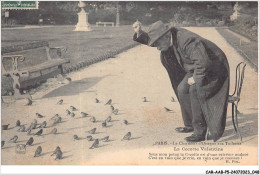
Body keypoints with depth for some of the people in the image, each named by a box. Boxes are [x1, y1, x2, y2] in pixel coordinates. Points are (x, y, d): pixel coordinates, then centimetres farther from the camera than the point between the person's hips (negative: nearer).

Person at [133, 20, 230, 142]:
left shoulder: (188, 41, -33)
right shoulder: (170, 36, -4)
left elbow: (203, 61, -39)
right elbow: (150, 40, 11)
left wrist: (195, 78, -24)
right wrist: (139, 32, -8)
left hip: (214, 67, -9)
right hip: (197, 68, 10)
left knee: (195, 90, -28)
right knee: (182, 89, 3)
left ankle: (200, 131, -20)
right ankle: (190, 124, 18)